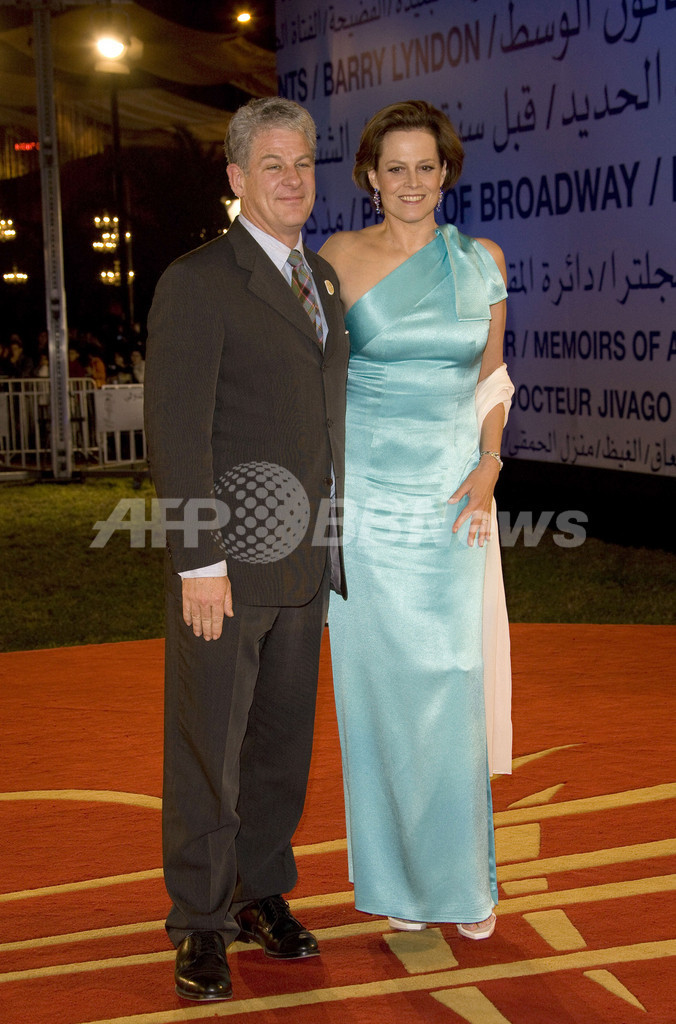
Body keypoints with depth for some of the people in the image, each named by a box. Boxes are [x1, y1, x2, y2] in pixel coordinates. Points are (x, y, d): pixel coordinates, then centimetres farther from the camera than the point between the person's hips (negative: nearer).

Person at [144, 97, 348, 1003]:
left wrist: (333, 540, 14)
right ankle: (201, 924, 18)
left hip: (304, 561, 7)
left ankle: (264, 892, 31)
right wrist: (200, 561, -18)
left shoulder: (325, 277, 13)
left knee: (284, 740, 15)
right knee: (208, 752, 3)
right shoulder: (196, 282, -10)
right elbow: (176, 432, -15)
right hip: (227, 563, -7)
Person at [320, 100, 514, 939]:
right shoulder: (340, 258, 0)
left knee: (452, 689, 2)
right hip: (364, 495, -1)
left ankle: (463, 875, 17)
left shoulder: (480, 260, 6)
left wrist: (486, 472, -2)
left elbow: (493, 377, 11)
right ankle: (394, 875, 18)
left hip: (450, 498, 1)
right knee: (378, 686, 4)